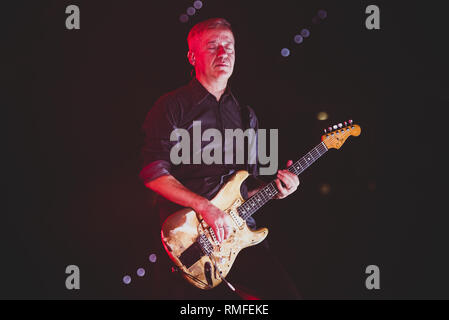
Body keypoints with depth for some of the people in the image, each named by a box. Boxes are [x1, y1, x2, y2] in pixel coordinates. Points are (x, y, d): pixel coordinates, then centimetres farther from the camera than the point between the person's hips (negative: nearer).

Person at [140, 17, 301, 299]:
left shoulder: (245, 115, 19)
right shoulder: (173, 107, 0)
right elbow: (153, 172, -9)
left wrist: (274, 188, 2)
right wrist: (205, 207, -18)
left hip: (238, 228, 5)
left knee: (285, 292, -12)